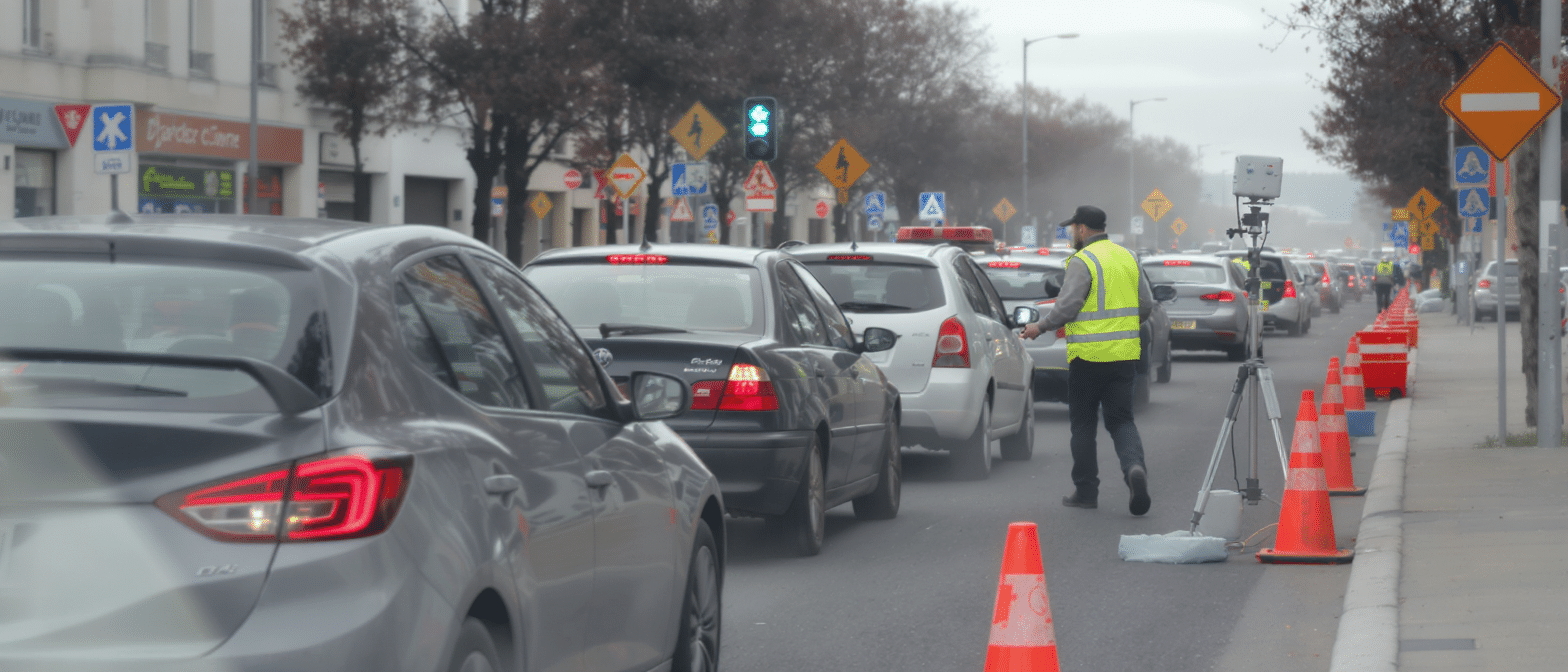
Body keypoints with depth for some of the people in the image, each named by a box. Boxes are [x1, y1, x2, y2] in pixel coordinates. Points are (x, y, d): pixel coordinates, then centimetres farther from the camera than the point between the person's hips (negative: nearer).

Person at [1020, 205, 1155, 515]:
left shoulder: (1082, 261, -11)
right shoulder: (1127, 257, 11)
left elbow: (1067, 306, -17)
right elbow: (1146, 304, 13)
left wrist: (1040, 327, -2)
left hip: (1088, 354, -5)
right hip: (1124, 354, 5)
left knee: (1083, 423, 8)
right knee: (1121, 420, 8)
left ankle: (1086, 490, 11)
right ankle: (1134, 466, -19)